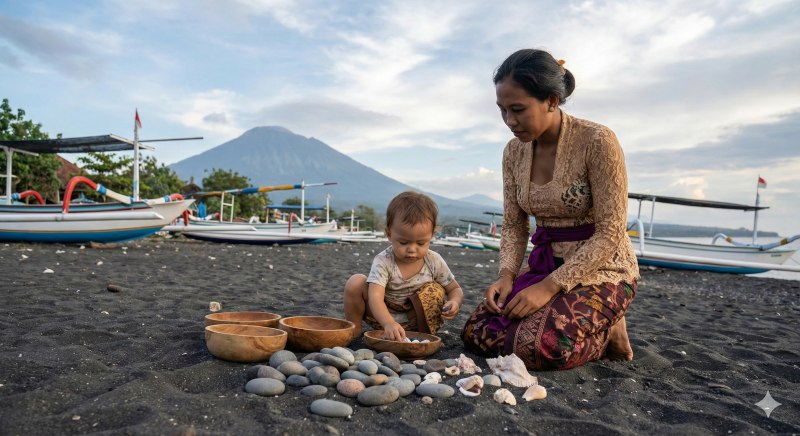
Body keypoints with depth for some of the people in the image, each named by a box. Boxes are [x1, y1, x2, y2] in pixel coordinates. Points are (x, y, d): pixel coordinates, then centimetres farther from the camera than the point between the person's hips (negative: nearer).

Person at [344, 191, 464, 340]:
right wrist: (388, 323, -56)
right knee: (356, 282, -21)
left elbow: (455, 289, 0)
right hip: (382, 317, -1)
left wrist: (455, 302, -26)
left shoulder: (434, 262, -13)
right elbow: (375, 296, -36)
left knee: (435, 290, -23)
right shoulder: (383, 261, -23)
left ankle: (427, 334, -4)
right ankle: (354, 331, -3)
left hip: (414, 322, 2)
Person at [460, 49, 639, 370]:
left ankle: (605, 333, 5)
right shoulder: (514, 151, 2)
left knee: (536, 348, -28)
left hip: (601, 270, -6)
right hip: (545, 265, 6)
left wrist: (549, 286, -23)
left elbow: (611, 233, -19)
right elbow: (514, 226, 7)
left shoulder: (598, 142, -18)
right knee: (476, 333, -11)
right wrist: (506, 276, -11)